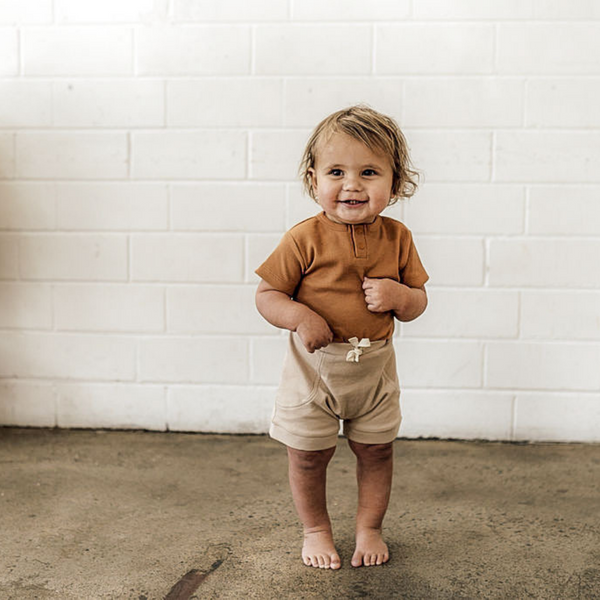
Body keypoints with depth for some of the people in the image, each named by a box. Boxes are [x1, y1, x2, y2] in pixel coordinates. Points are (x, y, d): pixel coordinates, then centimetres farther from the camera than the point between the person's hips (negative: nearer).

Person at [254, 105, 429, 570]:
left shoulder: (396, 238, -5)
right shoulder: (305, 239, -15)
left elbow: (418, 303, 4)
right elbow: (266, 295, -9)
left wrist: (399, 295, -19)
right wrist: (299, 316, -28)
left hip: (375, 369, 3)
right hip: (314, 368, -2)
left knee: (376, 450, 14)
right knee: (308, 455, 10)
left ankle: (369, 527, 37)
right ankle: (316, 529, 35)